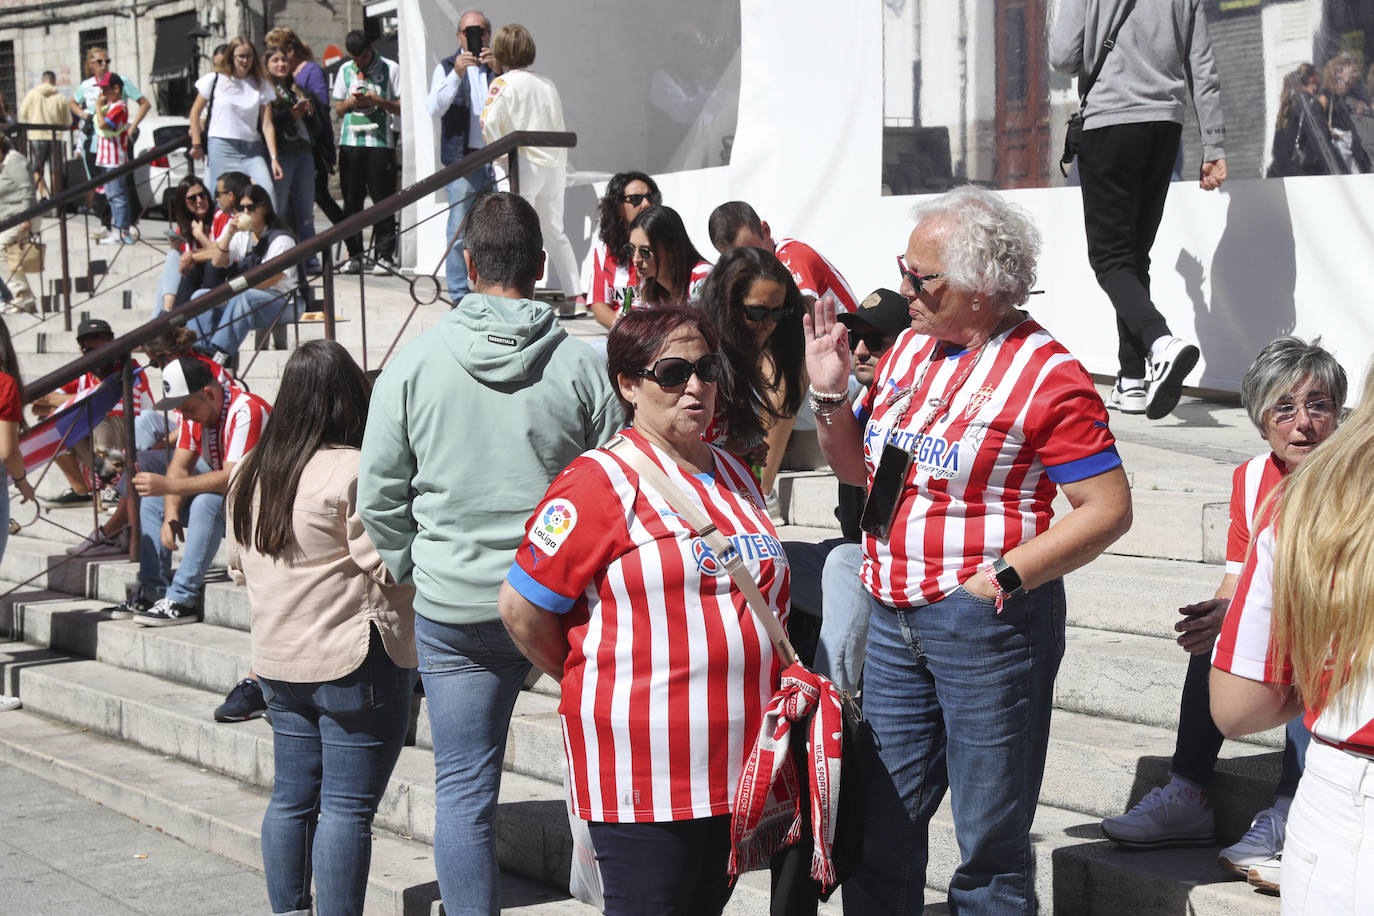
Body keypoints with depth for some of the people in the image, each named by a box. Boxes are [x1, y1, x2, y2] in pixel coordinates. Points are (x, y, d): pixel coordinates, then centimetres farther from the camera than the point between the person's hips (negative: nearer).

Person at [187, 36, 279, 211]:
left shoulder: (261, 85, 7)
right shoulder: (214, 80, 4)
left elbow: (267, 125, 1)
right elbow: (195, 112, 12)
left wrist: (274, 158, -8)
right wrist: (196, 144, 7)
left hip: (253, 150, 1)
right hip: (221, 148, -1)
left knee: (268, 192, -18)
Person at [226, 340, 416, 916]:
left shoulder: (249, 474, 9)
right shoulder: (355, 472, -16)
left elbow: (239, 566, 18)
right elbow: (389, 569, -17)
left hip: (278, 662, 8)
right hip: (355, 663, -8)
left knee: (292, 797, 15)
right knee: (347, 806, -3)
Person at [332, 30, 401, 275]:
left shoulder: (390, 69, 2)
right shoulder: (345, 70, 14)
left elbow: (402, 107, 0)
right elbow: (338, 108, 18)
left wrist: (378, 101, -15)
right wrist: (350, 103, -3)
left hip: (380, 142, -4)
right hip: (350, 141, 4)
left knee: (382, 199, -5)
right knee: (351, 199, 2)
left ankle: (385, 255, -1)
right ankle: (354, 255, 8)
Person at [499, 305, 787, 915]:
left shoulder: (735, 477, 15)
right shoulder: (602, 482, -9)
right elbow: (522, 609, -8)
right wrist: (593, 687, 2)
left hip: (736, 766, 7)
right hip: (643, 767, -7)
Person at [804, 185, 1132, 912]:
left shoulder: (1046, 375, -12)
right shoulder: (909, 346, 9)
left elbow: (1108, 508, -14)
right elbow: (857, 466, 19)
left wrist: (1004, 578, -20)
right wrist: (829, 392, 2)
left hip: (986, 620, -7)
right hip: (891, 615, 7)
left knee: (990, 838, 5)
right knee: (880, 820, 14)